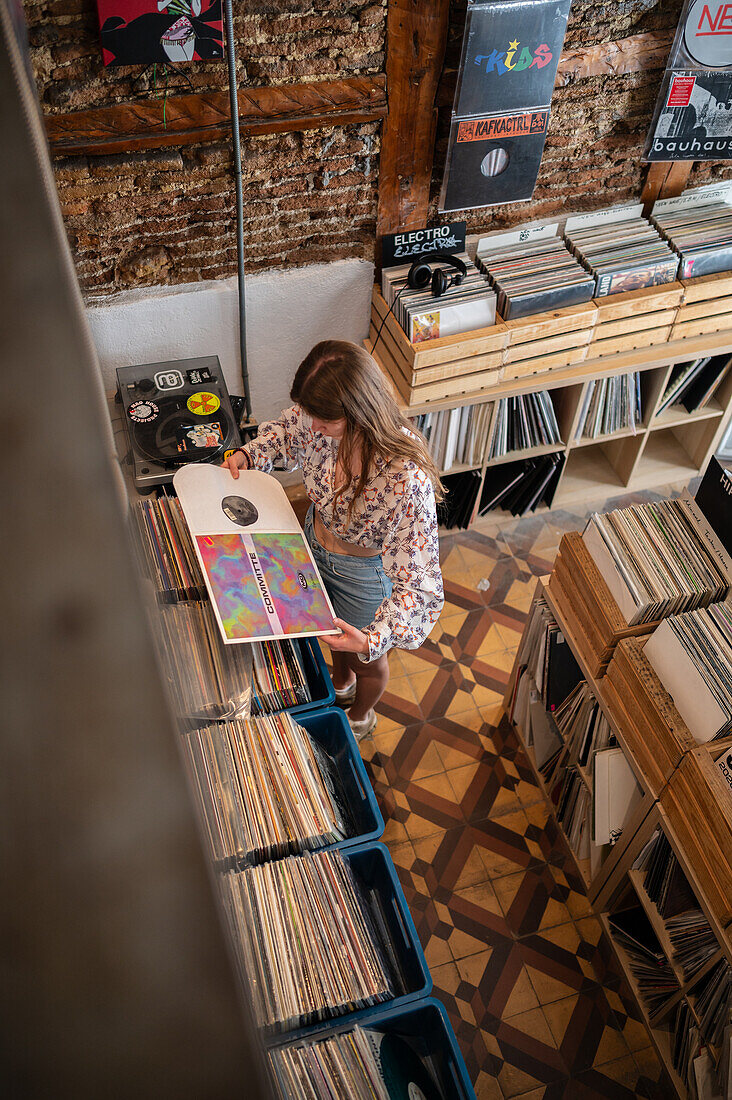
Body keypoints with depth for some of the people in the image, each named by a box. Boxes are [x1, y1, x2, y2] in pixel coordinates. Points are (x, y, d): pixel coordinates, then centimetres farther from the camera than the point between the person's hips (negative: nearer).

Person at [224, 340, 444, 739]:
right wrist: (247, 454, -14)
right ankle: (341, 684, 70)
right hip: (316, 544, 5)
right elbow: (287, 430, 3)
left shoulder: (406, 477, -44)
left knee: (364, 658, 27)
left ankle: (361, 716, 62)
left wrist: (374, 640, -50)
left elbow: (418, 584, -38)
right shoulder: (321, 419, -25)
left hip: (364, 571, -5)